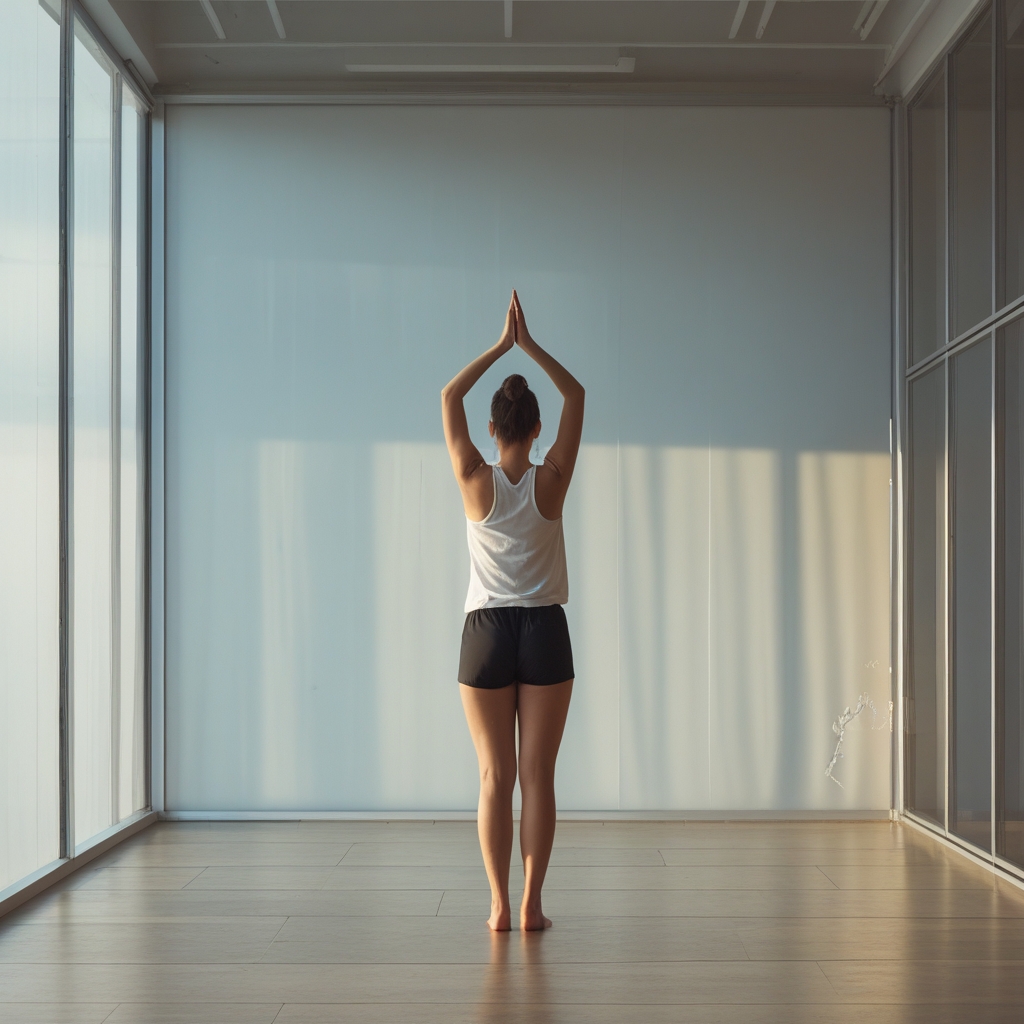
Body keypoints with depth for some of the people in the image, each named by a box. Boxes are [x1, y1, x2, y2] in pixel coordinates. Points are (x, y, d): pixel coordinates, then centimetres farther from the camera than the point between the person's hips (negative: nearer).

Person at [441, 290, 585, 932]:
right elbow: (576, 396, 7)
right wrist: (530, 345, 7)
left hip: (487, 635, 0)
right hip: (544, 635, 0)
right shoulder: (551, 481, -4)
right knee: (538, 777, 3)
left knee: (495, 778, 5)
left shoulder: (477, 482, -5)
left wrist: (502, 346, 6)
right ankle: (531, 904, 3)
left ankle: (499, 905, 6)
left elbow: (450, 398, 5)